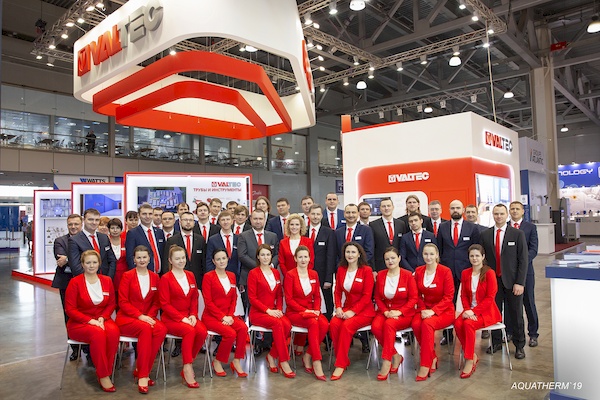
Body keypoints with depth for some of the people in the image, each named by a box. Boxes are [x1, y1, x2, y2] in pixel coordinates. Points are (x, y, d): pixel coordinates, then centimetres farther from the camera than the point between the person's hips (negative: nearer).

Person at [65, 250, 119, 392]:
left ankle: (107, 371, -18)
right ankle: (103, 375, -23)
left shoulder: (107, 280, 4)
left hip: (101, 320, 3)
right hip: (79, 323, -3)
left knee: (113, 331, -31)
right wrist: (90, 320, -19)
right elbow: (70, 309, -9)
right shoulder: (75, 282, -7)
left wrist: (102, 318, -10)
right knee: (98, 333, -35)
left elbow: (111, 304, 10)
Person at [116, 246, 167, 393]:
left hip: (147, 317, 3)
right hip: (126, 318, -3)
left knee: (161, 329, -29)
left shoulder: (155, 277, 8)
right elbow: (123, 302, -7)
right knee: (146, 328, -34)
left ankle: (140, 370, -16)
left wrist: (149, 316, -8)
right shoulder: (127, 276, -2)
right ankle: (143, 375, -25)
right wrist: (140, 316, -18)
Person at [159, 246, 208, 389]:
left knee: (202, 332, -25)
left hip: (189, 317, 5)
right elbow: (165, 304, -9)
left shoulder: (190, 276, 11)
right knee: (189, 331, -33)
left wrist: (193, 315, -4)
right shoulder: (165, 279, -5)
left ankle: (187, 366, -8)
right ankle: (188, 370, -22)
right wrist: (182, 318, -17)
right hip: (170, 318, -4)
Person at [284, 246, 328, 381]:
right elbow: (289, 299, -8)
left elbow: (317, 296, 12)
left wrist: (316, 310, -6)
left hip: (312, 311, 5)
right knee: (314, 323, -33)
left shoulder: (314, 274, 10)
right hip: (294, 312, -4)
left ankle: (307, 357, -9)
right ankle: (316, 362, -25)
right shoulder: (290, 275, -5)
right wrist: (304, 310, -16)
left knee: (324, 324, -26)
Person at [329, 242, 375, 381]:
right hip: (346, 308, 4)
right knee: (334, 324, -26)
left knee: (346, 325, -31)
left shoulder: (366, 270, -8)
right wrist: (338, 307, -7)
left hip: (364, 311, -4)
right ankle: (344, 360, -10)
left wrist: (353, 311, -19)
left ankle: (340, 364, -17)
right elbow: (337, 291, 10)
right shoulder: (341, 269, 7)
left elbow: (367, 296, -11)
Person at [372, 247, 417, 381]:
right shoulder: (380, 275, 4)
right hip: (385, 312, 3)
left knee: (389, 324, -34)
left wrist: (399, 312, -17)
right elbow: (377, 297, 7)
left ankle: (386, 362, -24)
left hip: (404, 314, -3)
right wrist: (385, 311, -10)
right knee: (375, 326, -28)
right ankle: (396, 356, -8)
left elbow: (413, 298, -6)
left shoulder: (407, 275, -6)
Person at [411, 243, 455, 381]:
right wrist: (423, 309, -9)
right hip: (425, 309, 4)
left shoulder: (445, 271, -9)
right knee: (416, 324, -28)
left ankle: (425, 365, -23)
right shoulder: (418, 271, 3)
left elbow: (448, 296, -10)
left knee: (427, 323, -33)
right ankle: (432, 357, -7)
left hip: (444, 311, -4)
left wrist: (433, 310, -19)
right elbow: (418, 295, 9)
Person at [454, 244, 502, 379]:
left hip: (487, 311, -4)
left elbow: (490, 297, -11)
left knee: (468, 323, -32)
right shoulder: (465, 273, 8)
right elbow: (463, 295, 9)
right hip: (470, 311, 5)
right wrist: (467, 310, -10)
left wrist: (474, 311, -17)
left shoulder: (489, 273, -8)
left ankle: (469, 360, -18)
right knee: (457, 323, -26)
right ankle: (473, 356, -9)